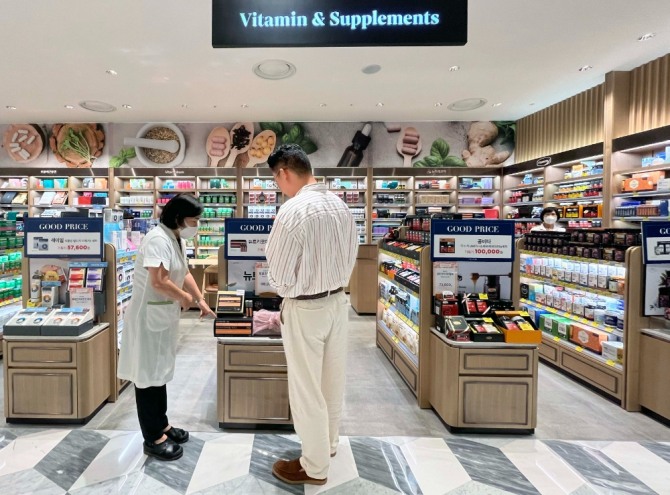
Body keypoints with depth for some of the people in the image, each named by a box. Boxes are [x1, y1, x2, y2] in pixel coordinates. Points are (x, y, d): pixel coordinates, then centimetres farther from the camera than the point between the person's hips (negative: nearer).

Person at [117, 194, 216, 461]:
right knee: (148, 374, 2)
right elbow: (158, 281, -30)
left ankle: (161, 424, 32)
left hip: (164, 315, 10)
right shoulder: (158, 239, -23)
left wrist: (201, 301, 11)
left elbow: (184, 273, 15)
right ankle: (153, 438, 14)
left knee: (159, 371, 18)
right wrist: (184, 297, -14)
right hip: (149, 316, -10)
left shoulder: (177, 240, 9)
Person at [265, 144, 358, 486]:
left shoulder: (293, 211, -23)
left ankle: (315, 467, 27)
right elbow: (351, 257, 8)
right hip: (338, 301, 8)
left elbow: (279, 272, -17)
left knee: (307, 388, 9)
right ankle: (329, 444, 43)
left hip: (305, 309, -8)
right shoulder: (340, 205, 1)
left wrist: (285, 293, 3)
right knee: (332, 380, 22)